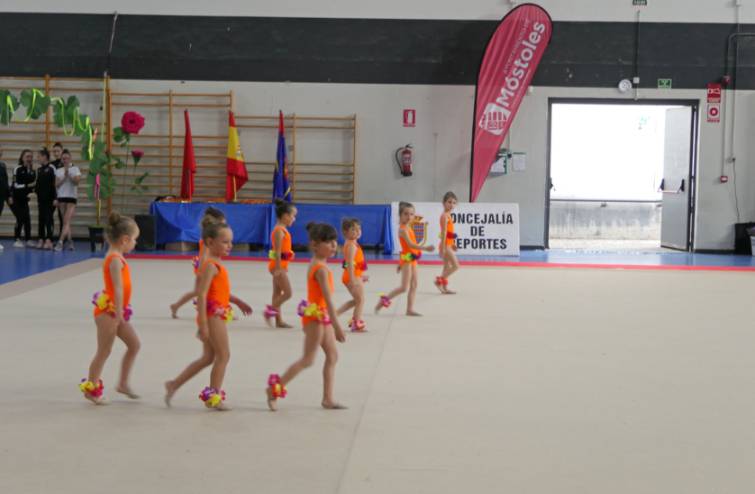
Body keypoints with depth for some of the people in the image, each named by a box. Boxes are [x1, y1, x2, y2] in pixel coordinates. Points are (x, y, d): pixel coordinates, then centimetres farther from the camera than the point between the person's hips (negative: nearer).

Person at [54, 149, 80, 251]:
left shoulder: (75, 169, 3)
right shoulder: (58, 171, 10)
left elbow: (77, 181, -9)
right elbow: (57, 184, 1)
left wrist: (69, 175, -16)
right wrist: (64, 177, -11)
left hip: (72, 197, -4)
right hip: (61, 197, 4)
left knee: (67, 221, -13)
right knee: (65, 222, 6)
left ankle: (61, 242, -21)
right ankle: (70, 241, 14)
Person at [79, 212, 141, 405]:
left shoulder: (116, 257, 11)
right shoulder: (115, 259, -20)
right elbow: (118, 289, -24)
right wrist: (118, 313, -26)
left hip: (115, 310, 10)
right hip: (108, 311, -10)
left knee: (134, 345, 10)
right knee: (104, 352, 0)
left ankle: (123, 383, 17)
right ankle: (90, 388, 12)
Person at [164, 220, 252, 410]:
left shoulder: (214, 264, 14)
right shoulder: (211, 266, -17)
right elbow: (201, 294, -23)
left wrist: (237, 301, 25)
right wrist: (203, 324, -24)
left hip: (217, 314, 10)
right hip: (213, 314, -10)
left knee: (208, 357, 15)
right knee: (223, 355, -2)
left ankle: (174, 384, 19)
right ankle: (213, 397, 7)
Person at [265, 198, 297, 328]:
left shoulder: (282, 230, 13)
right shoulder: (279, 230, -16)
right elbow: (278, 251, -20)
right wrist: (278, 268, -22)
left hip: (281, 265, 10)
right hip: (279, 264, -10)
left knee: (278, 293, 10)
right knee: (287, 293, -7)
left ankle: (279, 320, 14)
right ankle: (270, 310, 0)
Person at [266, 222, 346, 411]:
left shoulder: (315, 265, 9)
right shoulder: (321, 269, -20)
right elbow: (328, 299, -25)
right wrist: (337, 326, -26)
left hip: (321, 316, 10)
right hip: (316, 316, -10)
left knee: (332, 356, 10)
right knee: (307, 360, -4)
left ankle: (328, 399, 13)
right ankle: (275, 389, 3)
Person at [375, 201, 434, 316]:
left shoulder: (408, 228, 13)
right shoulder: (403, 229, -17)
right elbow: (410, 244, -28)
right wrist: (425, 248, -38)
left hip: (412, 259, 9)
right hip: (407, 259, -9)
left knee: (414, 285, 8)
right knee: (404, 287, -9)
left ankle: (410, 309, 11)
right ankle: (385, 299, 5)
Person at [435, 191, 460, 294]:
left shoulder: (448, 215, 13)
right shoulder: (445, 216, -16)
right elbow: (444, 233, -21)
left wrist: (453, 243, 19)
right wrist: (442, 248, -23)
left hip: (448, 244, 10)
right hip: (445, 245, -10)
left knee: (447, 267, 13)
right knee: (456, 266, -9)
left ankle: (444, 288, 18)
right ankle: (439, 280, 0)